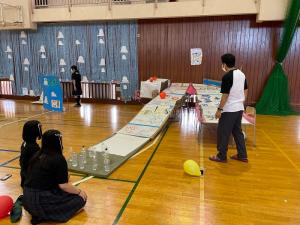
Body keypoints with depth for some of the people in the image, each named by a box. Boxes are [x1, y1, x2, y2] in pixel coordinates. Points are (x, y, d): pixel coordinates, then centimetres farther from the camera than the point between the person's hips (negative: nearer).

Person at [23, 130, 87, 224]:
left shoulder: (37, 155, 8)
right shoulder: (58, 159, -15)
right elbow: (63, 185, -14)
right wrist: (79, 191, 3)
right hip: (41, 201, -8)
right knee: (80, 198, 5)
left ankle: (39, 213, 6)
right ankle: (44, 216, -5)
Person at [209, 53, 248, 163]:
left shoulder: (227, 76, -18)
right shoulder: (241, 74, 7)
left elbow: (225, 95, -19)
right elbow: (246, 91, 14)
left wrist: (219, 109, -11)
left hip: (229, 110, -8)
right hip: (239, 108, 8)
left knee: (223, 133, 5)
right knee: (237, 131, 18)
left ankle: (221, 156, 16)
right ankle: (242, 155, 26)